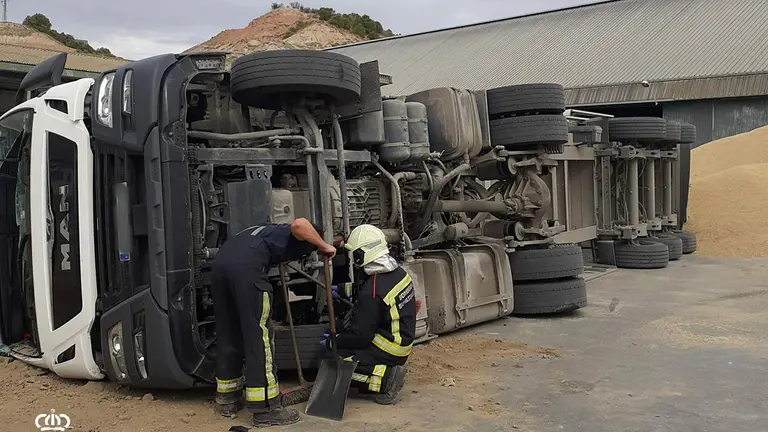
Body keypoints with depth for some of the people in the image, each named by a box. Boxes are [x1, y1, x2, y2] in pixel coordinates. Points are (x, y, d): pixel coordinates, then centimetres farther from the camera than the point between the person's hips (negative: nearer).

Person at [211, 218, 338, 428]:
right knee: (259, 334, -1)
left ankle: (228, 399, 30)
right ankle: (265, 409, 3)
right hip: (245, 266, -8)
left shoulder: (274, 232, 40)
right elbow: (299, 224, -9)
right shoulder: (302, 239, 17)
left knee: (227, 334, 17)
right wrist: (325, 247, 5)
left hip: (220, 261, 8)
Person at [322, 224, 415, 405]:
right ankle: (390, 371, 14)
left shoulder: (371, 294, -27)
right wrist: (344, 290, 24)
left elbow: (361, 335, -20)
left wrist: (332, 343, -5)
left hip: (390, 350, -9)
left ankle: (386, 379, -12)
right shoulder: (397, 272, -1)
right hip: (403, 341, 9)